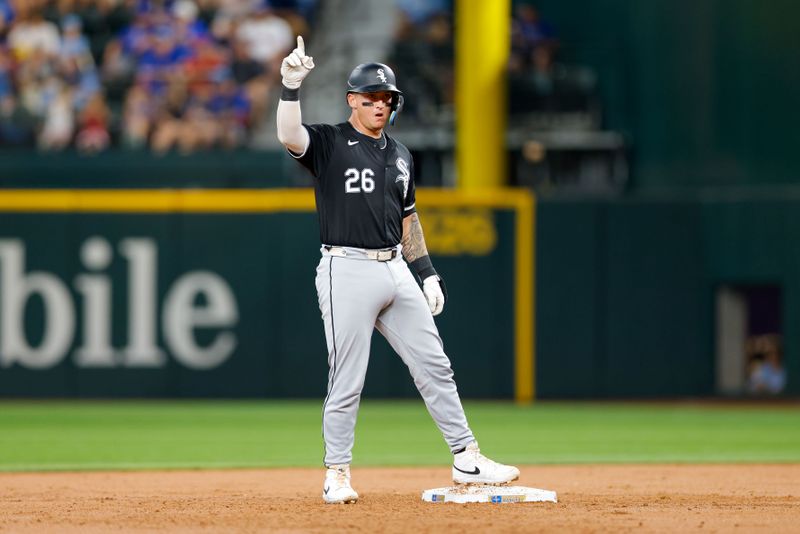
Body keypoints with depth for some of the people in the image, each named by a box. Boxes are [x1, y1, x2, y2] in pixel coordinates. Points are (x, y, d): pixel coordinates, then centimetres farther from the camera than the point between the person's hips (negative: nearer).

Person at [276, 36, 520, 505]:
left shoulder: (399, 154, 17)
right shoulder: (329, 143, -2)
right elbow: (289, 136, -23)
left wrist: (428, 273, 18)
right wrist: (291, 86, -36)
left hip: (396, 271, 6)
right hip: (348, 272, -6)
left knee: (434, 367, 6)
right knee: (347, 380, -4)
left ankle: (466, 459, 13)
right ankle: (337, 474, 6)